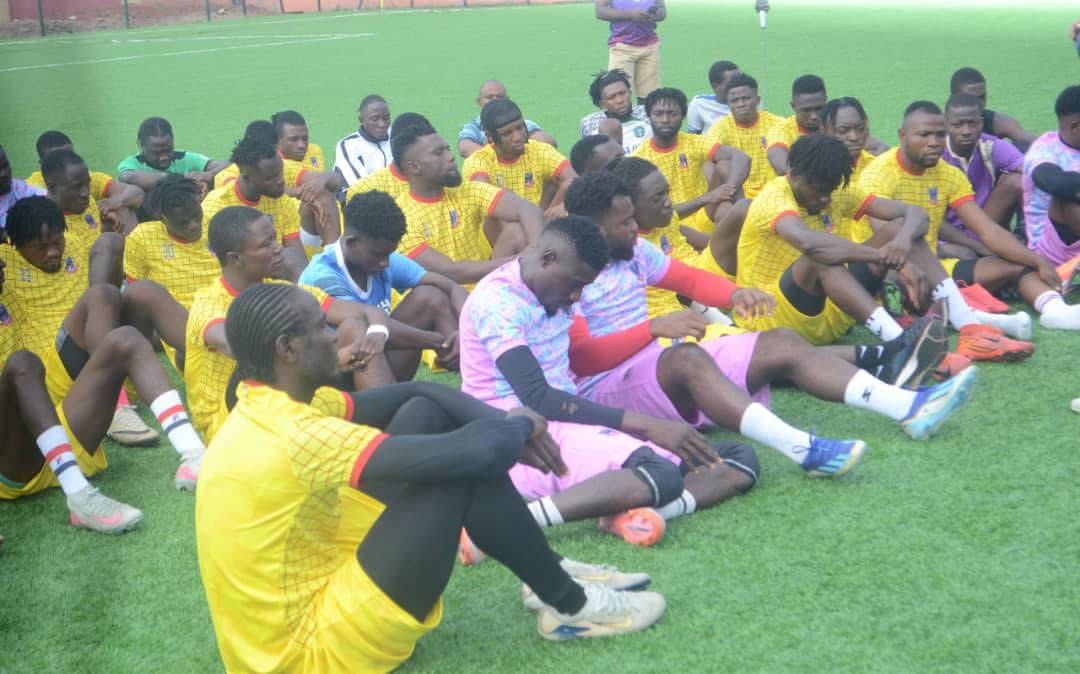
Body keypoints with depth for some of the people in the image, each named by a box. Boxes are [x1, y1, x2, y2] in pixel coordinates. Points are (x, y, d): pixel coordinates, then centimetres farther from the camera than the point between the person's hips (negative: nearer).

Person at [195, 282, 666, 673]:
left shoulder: (265, 409, 3)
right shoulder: (295, 435, -27)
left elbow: (411, 392, 10)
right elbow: (472, 452, -29)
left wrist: (504, 424, -2)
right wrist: (521, 426, -7)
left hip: (308, 588, 10)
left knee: (424, 412, 4)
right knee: (466, 464, -18)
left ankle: (548, 571, 14)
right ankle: (570, 606, 4)